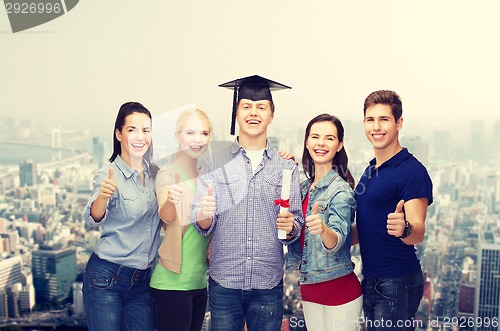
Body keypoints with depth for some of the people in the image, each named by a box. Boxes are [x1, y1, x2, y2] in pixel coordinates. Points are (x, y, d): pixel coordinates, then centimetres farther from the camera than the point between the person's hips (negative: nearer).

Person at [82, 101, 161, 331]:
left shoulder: (155, 173, 4)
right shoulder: (108, 174, -12)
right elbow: (94, 219, -27)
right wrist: (102, 196, -47)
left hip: (143, 280, 5)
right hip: (106, 278, -5)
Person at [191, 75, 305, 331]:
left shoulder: (286, 167, 5)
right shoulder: (215, 163, 2)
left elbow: (297, 222, 8)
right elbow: (202, 224, -2)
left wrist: (290, 227, -14)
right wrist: (204, 214, -23)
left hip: (269, 284, 1)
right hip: (223, 281, -1)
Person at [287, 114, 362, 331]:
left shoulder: (340, 190, -15)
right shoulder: (304, 188, 5)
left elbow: (338, 241, -26)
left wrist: (323, 229, -50)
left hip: (339, 289, -7)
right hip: (309, 288, 7)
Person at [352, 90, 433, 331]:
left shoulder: (412, 171, -15)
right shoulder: (370, 170, 11)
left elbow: (418, 233, -21)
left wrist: (404, 229, -42)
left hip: (397, 283, -8)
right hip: (370, 281, 8)